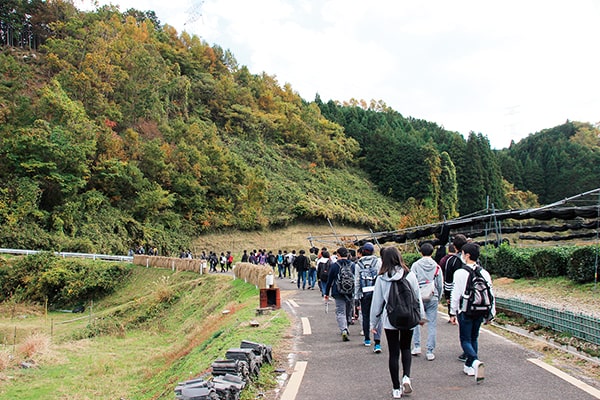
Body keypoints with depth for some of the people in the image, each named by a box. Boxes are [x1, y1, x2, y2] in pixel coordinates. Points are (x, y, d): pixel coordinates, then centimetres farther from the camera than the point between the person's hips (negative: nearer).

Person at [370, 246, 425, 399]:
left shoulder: (381, 279, -7)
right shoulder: (410, 275, -6)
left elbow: (377, 302, -2)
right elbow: (417, 297, 3)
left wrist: (373, 322, 9)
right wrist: (421, 316, 17)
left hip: (389, 320, -1)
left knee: (393, 352, 8)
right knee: (405, 348, 21)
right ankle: (406, 377, 2)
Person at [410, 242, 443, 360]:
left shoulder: (415, 265, -2)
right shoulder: (437, 266, 3)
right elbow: (440, 285, 6)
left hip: (418, 297, -1)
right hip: (432, 298, 1)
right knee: (432, 324, 5)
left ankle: (416, 346, 15)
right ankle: (430, 351, 6)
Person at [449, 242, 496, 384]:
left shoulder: (460, 273, -13)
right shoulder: (484, 273, 2)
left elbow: (456, 295, -12)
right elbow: (491, 294, 5)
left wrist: (453, 313, -3)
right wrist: (490, 314, 14)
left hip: (465, 312, -5)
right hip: (479, 312, 5)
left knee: (465, 340, 2)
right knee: (474, 338, 19)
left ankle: (475, 361, -22)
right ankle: (469, 366, 27)